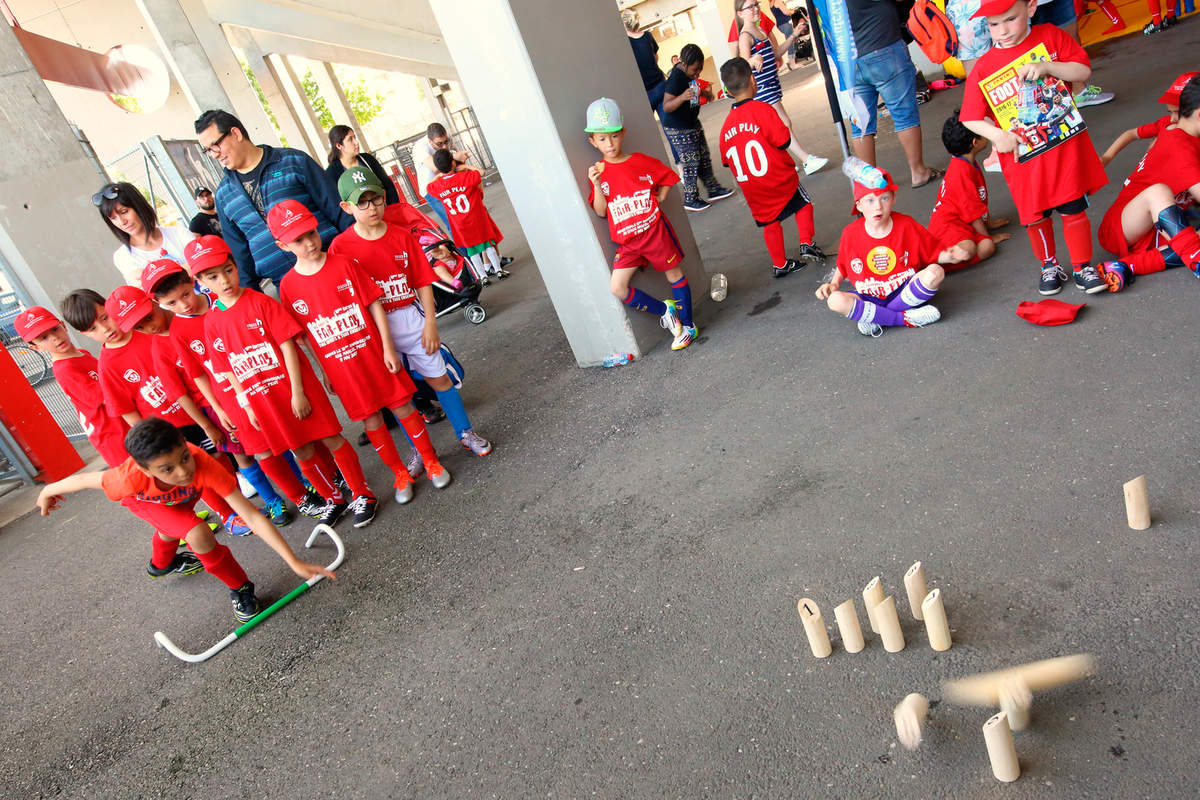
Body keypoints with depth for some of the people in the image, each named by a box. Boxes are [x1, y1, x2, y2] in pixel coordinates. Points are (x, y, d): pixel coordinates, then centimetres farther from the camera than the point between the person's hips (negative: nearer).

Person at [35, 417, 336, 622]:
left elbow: (252, 516, -48)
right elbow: (85, 479, -26)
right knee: (199, 536, -27)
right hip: (141, 500, -2)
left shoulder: (203, 464, -47)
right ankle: (239, 588, -3)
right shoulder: (131, 479, -48)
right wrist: (48, 492, -4)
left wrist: (294, 561, -52)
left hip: (179, 498, 2)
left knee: (173, 530, 34)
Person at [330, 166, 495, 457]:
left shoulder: (401, 236, -3)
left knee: (439, 377, 9)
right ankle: (421, 452, 26)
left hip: (411, 318, 1)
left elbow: (422, 282, -1)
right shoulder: (341, 246, -8)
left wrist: (430, 323, -6)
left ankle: (466, 433, 27)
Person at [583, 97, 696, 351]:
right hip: (627, 241, 2)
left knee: (675, 274, 8)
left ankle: (688, 325, 26)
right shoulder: (598, 172, 2)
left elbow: (668, 179, 10)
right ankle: (665, 310, 9)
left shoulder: (641, 162, -2)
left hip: (654, 231, -2)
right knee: (617, 287, -10)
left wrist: (657, 201, 1)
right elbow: (600, 211, -4)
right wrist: (596, 184, -16)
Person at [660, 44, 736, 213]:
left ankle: (713, 189, 30)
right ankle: (690, 200, 11)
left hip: (692, 123, 10)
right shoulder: (676, 78, -24)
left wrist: (704, 92, 4)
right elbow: (666, 107, -29)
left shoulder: (689, 73, 3)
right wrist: (682, 97, -45)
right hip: (678, 129, -10)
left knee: (704, 158, 16)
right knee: (691, 164, -2)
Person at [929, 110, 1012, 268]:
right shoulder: (961, 171, -19)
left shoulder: (970, 164, 13)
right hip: (946, 225, -10)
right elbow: (973, 211, -14)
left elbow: (981, 198, 27)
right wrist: (989, 236, -5)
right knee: (968, 250, -37)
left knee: (987, 248, -19)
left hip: (964, 224, 10)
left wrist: (989, 222, 31)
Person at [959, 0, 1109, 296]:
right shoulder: (984, 67, -5)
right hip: (1022, 153, 0)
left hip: (1065, 143, 1)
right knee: (1036, 215, 9)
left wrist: (1047, 66, -19)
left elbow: (1083, 71, -4)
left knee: (1074, 208, 6)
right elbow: (970, 117, -5)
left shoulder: (1050, 36, 0)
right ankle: (1049, 266, 33)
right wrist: (996, 135, -20)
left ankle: (1083, 267, 22)